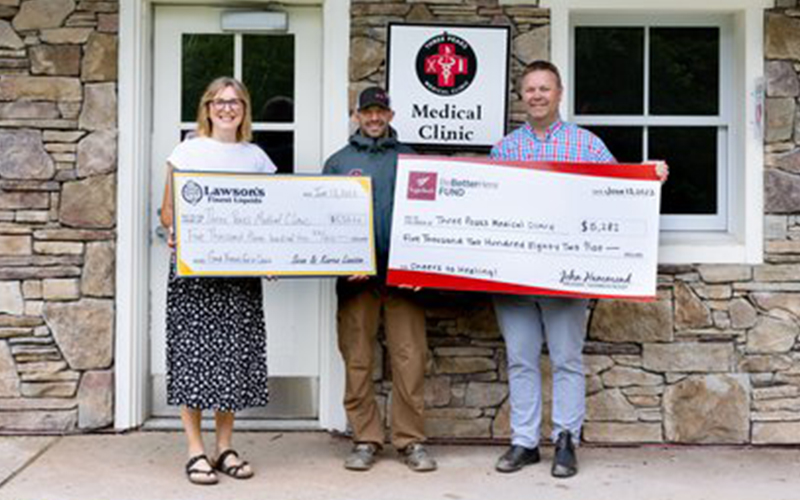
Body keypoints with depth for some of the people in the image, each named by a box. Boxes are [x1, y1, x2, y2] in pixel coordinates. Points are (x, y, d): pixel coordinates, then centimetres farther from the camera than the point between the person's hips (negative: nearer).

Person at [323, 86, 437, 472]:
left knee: (410, 357, -4)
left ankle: (411, 440, 5)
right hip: (355, 275, 1)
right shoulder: (338, 161, 13)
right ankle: (365, 439, 12)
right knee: (357, 359, 2)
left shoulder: (410, 160, 13)